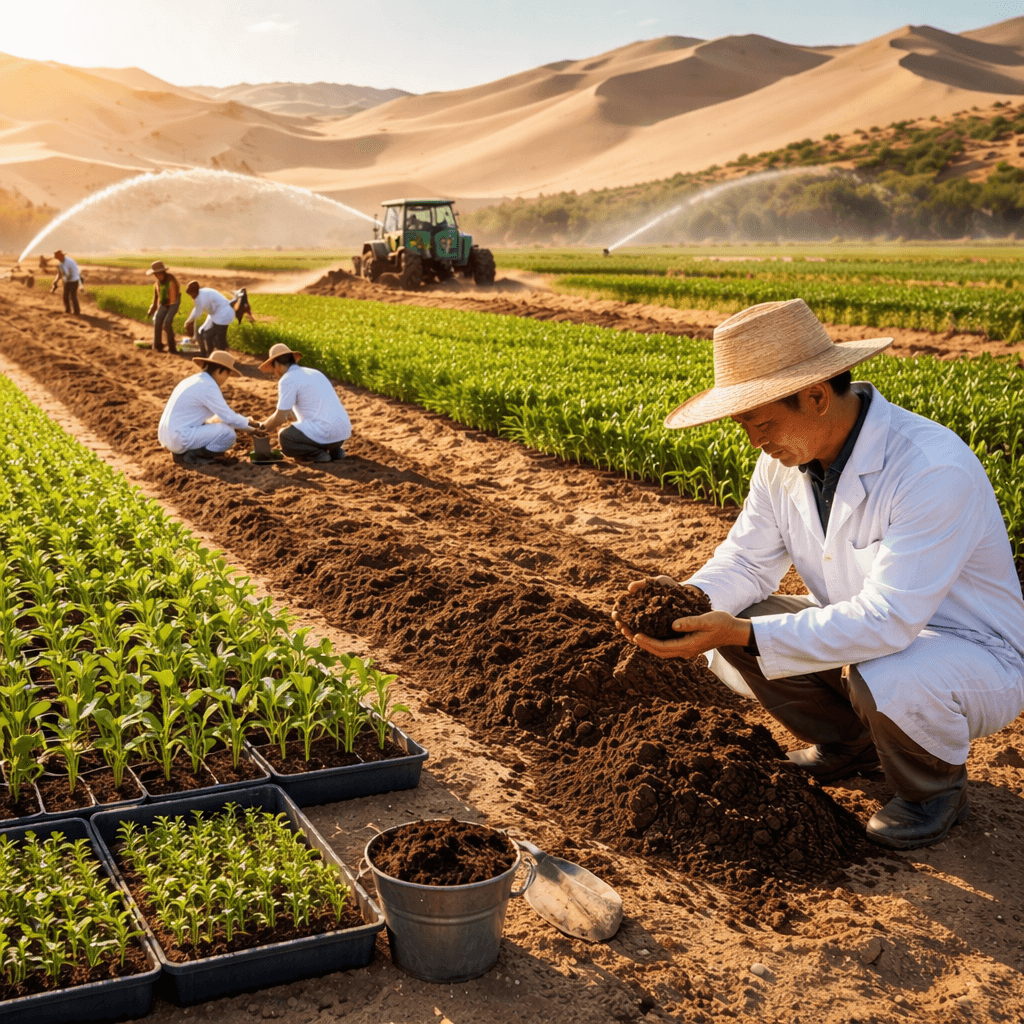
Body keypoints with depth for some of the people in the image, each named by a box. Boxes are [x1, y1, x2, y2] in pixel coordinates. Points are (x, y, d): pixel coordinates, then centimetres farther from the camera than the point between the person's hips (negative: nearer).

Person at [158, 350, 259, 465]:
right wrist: (251, 424, 4)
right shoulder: (208, 386, -13)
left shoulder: (193, 380, 17)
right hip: (181, 439, -10)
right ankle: (191, 456, -8)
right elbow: (229, 418, -12)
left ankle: (181, 453, 9)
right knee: (228, 434, -8)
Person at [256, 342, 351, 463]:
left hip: (326, 432, -9)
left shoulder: (288, 379, -4)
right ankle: (334, 449, 13)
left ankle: (317, 454, -7)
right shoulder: (314, 373, 21)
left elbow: (280, 418, -3)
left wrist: (263, 426, 16)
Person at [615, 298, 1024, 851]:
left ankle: (937, 789, -2)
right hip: (860, 637, 7)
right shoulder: (785, 458, -8)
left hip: (977, 657, -7)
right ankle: (848, 743, 15)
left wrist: (744, 634, -40)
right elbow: (748, 557, 0)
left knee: (885, 678, -38)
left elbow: (885, 622, -36)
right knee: (729, 633, -9)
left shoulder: (935, 470, -33)